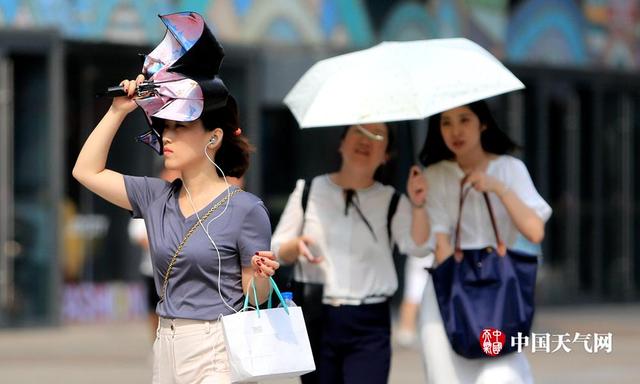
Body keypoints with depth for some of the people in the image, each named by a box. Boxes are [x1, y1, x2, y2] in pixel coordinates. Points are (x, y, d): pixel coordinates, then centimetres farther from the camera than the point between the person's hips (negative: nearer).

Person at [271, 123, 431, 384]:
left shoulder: (391, 201, 5)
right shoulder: (309, 190, 8)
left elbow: (417, 247, -12)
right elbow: (278, 250, 10)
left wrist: (418, 206, -30)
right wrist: (296, 246, -14)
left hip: (369, 324, -2)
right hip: (316, 319, 2)